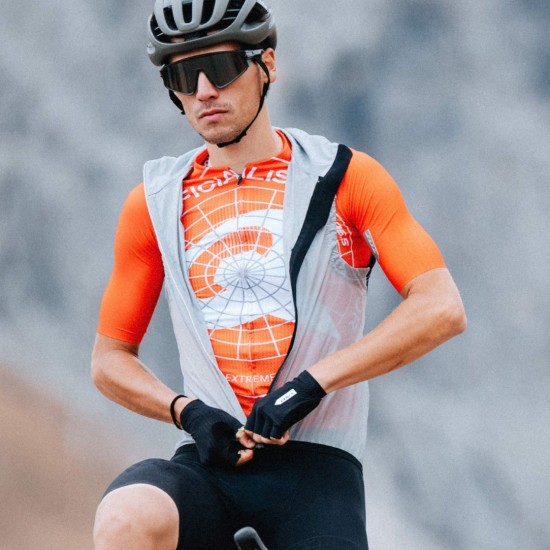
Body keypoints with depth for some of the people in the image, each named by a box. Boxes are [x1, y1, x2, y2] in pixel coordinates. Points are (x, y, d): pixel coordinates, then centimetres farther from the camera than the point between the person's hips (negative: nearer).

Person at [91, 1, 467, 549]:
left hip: (315, 467, -1)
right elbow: (110, 359, 17)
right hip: (208, 463, 1)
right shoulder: (154, 203, 10)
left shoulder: (343, 178, 4)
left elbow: (441, 309, -7)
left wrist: (312, 381, -16)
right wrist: (186, 411, -4)